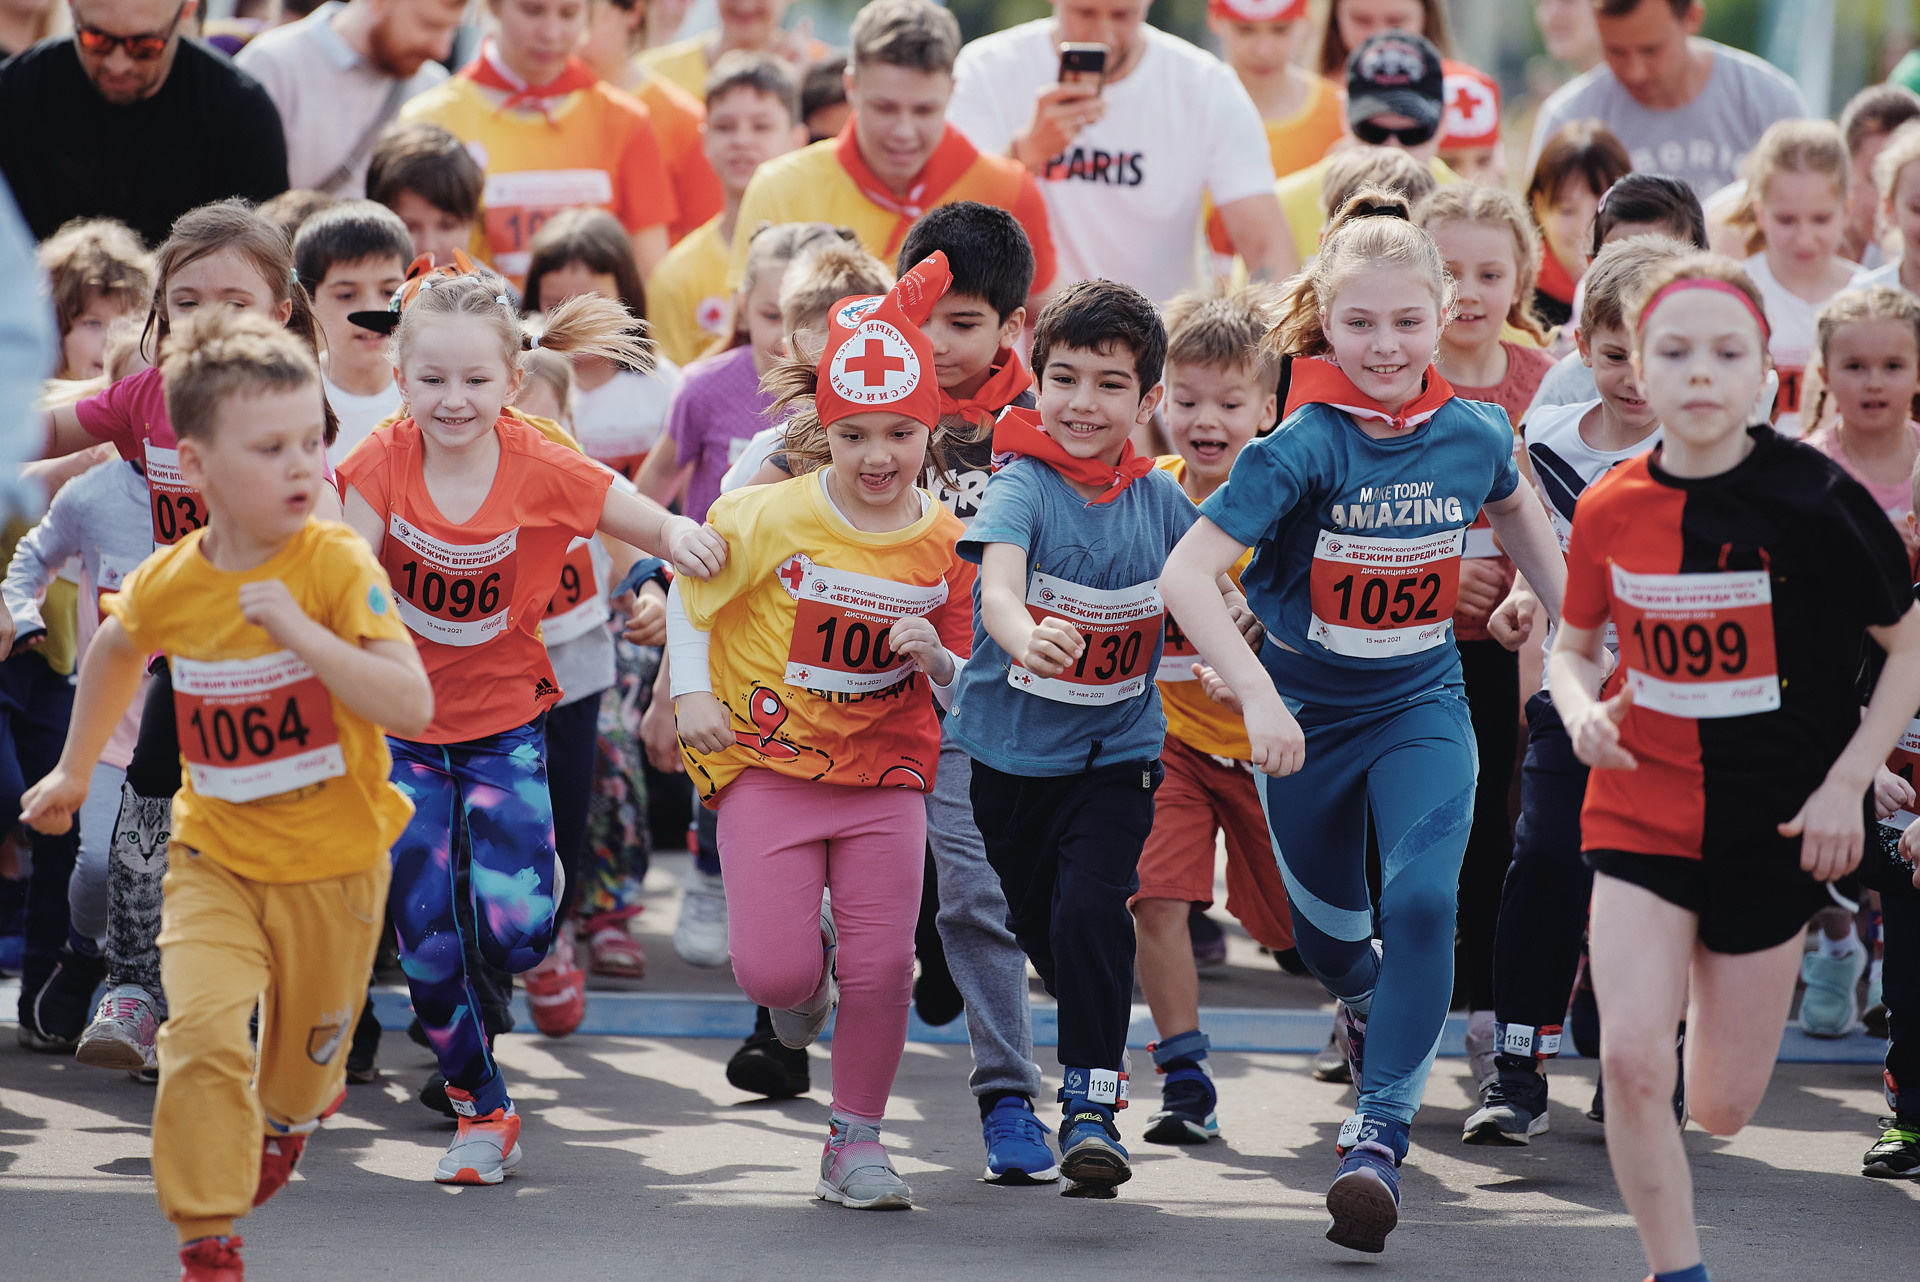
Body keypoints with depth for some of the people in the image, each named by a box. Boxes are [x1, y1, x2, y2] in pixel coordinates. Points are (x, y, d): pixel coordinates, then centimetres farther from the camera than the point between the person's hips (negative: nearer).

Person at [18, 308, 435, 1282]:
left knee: (306, 1046, 19)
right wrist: (75, 770, 23)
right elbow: (116, 649, 15)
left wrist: (302, 633, -39)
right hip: (216, 860, 1)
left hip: (334, 865, -1)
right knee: (203, 1029, -21)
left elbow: (413, 707, -30)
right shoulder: (166, 586, -11)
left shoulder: (336, 565, -22)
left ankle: (291, 1113, 57)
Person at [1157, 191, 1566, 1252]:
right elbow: (1185, 574, -28)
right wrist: (1256, 695, -38)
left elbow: (1514, 512, 16)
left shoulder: (1474, 434, -10)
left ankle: (1380, 1133, -13)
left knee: (1422, 900, -20)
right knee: (1326, 924, 17)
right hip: (1306, 711, -1)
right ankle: (1363, 1000, 54)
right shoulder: (1305, 446, -22)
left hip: (1422, 704, 1)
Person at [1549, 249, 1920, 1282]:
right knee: (1631, 1059, -19)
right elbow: (1574, 644, 13)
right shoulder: (1609, 511, -4)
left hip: (1773, 828, -1)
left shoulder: (1810, 500, -13)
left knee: (1720, 1110, 7)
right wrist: (1583, 711, -9)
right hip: (1640, 816, 1)